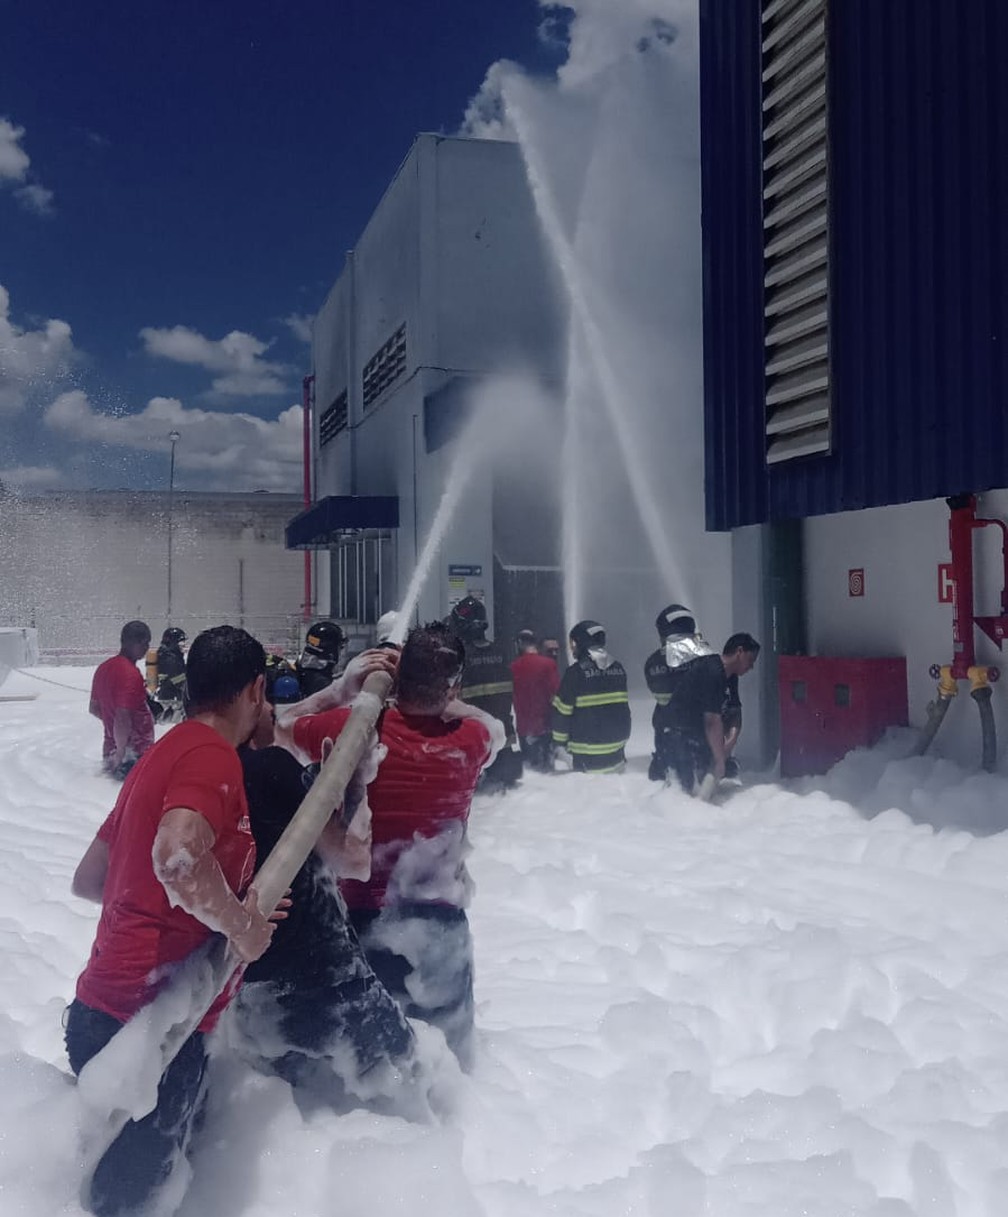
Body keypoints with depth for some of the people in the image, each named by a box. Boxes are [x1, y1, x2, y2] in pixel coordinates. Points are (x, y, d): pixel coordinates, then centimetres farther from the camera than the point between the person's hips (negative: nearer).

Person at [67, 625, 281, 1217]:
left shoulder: (163, 755, 15)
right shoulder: (213, 754, -14)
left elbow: (88, 878, 22)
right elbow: (177, 857, -34)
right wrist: (242, 924, -16)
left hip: (102, 1010, 9)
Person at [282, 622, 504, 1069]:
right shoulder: (469, 741, -11)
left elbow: (279, 729, 4)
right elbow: (494, 727, 15)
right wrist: (438, 693, 3)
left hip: (364, 914, 0)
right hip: (439, 918, 1)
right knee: (445, 1050, 19)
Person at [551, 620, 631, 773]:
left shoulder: (576, 671, -14)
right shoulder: (618, 668, 4)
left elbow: (562, 709, -10)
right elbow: (622, 705, 12)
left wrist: (560, 739, 3)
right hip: (617, 746, 6)